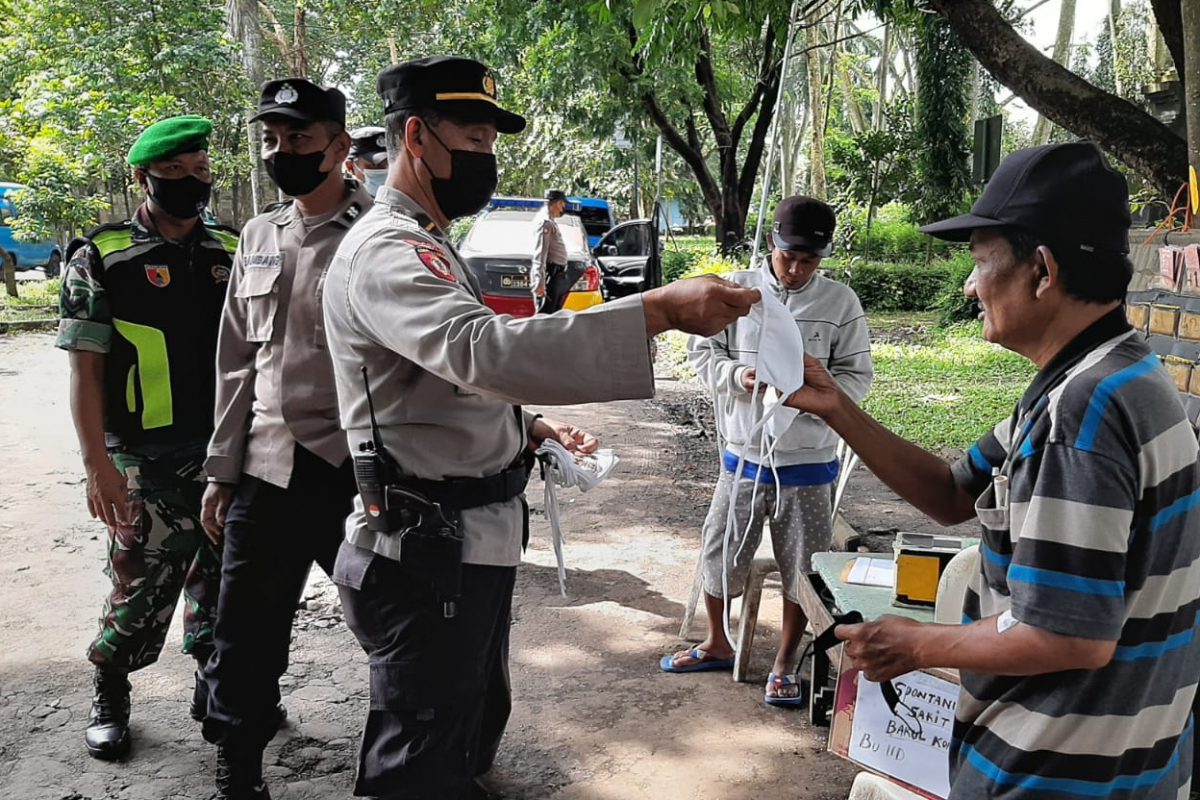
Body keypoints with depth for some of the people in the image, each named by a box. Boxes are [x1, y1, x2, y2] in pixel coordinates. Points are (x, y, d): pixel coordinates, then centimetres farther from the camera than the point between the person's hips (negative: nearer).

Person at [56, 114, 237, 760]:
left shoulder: (230, 253, 8)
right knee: (144, 583, 0)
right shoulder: (101, 258, -3)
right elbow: (85, 369, -6)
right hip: (144, 459, -4)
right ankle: (109, 695, 23)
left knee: (220, 575, 12)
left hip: (224, 451, 4)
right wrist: (97, 465, -13)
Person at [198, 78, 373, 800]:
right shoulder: (259, 237, 12)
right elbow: (239, 362, 16)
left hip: (357, 470, -5)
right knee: (245, 641, 11)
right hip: (267, 472, 5)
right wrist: (223, 470, 14)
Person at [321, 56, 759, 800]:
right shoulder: (386, 251, -20)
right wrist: (661, 309, -42)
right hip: (428, 554, -10)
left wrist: (528, 425, 7)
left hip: (473, 544, 10)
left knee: (475, 730, 25)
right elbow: (484, 350, -39)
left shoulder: (428, 245, 15)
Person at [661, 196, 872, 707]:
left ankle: (785, 665, 28)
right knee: (721, 553, 13)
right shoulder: (735, 290, -2)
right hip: (744, 454, 1)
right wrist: (740, 376, -18)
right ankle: (717, 643, 37)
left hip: (808, 459, -1)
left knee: (802, 568, 9)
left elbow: (856, 376, -2)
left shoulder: (840, 302, -4)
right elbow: (702, 353, 1)